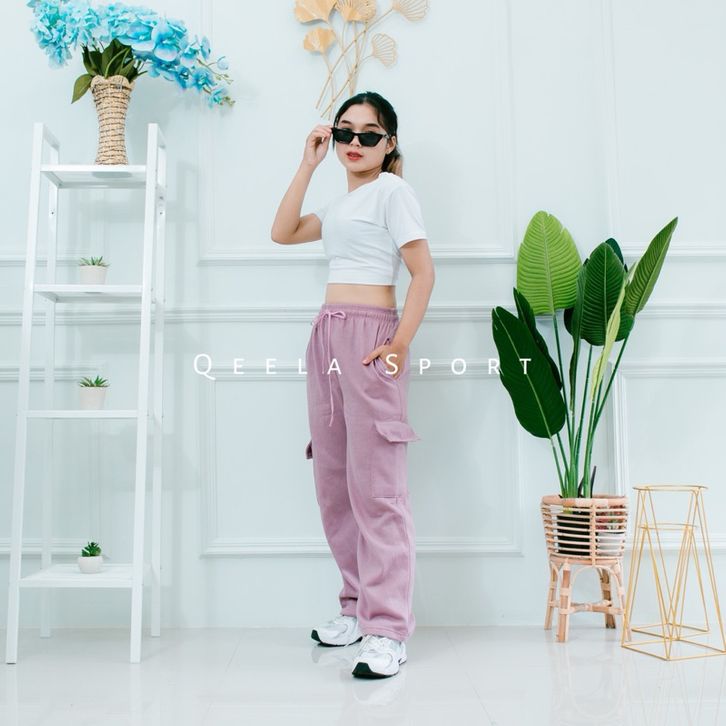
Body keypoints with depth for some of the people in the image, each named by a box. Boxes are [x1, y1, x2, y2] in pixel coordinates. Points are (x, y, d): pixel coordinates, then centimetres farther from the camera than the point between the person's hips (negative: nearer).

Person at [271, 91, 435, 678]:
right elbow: (284, 232, 16)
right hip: (328, 335, 8)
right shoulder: (342, 202, 23)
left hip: (370, 335, -8)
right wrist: (308, 163, 15)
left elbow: (423, 270, -9)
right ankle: (358, 605, 19)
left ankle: (387, 628, -6)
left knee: (376, 484, -11)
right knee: (332, 481, 7)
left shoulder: (392, 189, -1)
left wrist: (401, 343, -18)